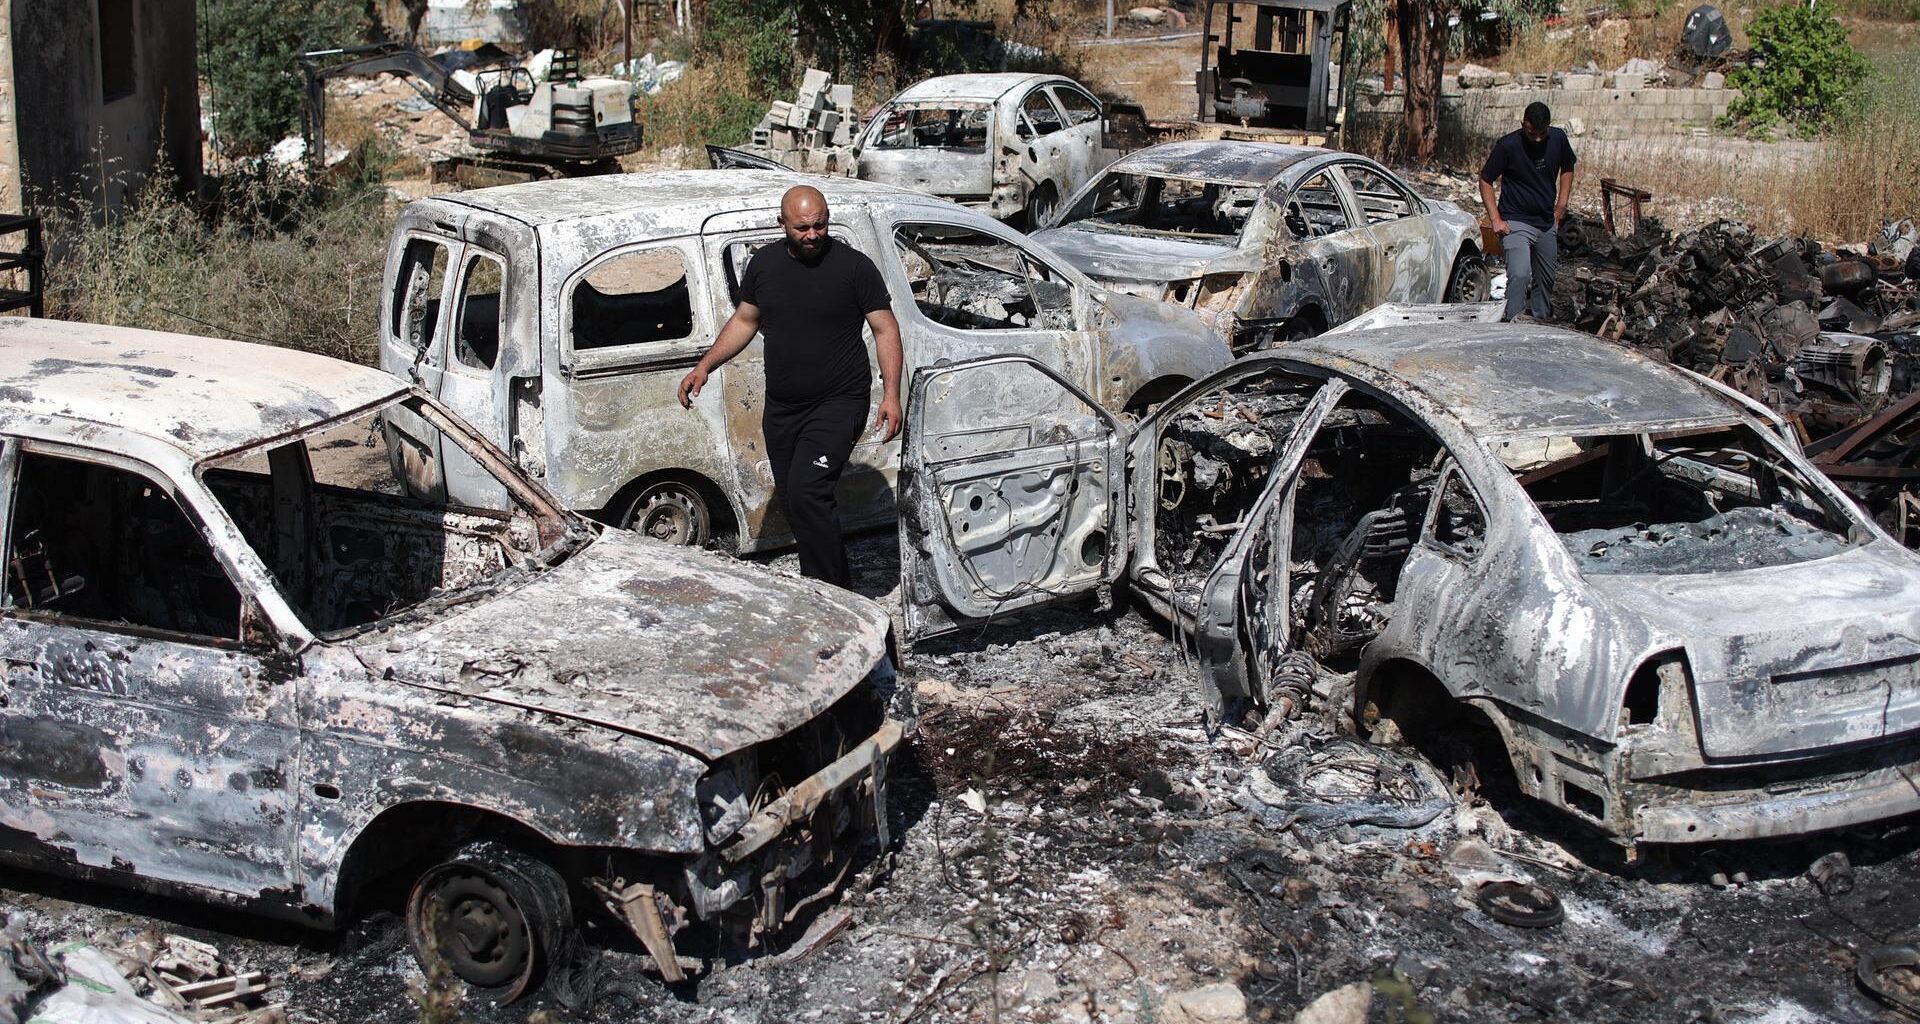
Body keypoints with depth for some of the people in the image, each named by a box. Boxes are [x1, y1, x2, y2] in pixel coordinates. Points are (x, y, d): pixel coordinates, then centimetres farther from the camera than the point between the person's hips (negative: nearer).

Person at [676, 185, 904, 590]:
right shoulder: (764, 264, 6)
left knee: (806, 492, -21)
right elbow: (744, 321, 18)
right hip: (781, 408, 6)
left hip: (837, 405, -6)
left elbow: (885, 329, -6)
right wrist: (704, 367, 8)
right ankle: (840, 589, 26)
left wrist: (891, 394, -15)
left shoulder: (854, 266, -8)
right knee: (796, 501, 11)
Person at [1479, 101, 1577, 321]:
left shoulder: (1558, 139, -2)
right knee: (1519, 275, -23)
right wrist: (1496, 219, -12)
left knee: (1546, 279, 13)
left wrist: (1561, 204, 9)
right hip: (1516, 222, -5)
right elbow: (1485, 180, -6)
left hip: (1547, 222, 5)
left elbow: (1567, 169, 18)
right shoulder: (1508, 145, -15)